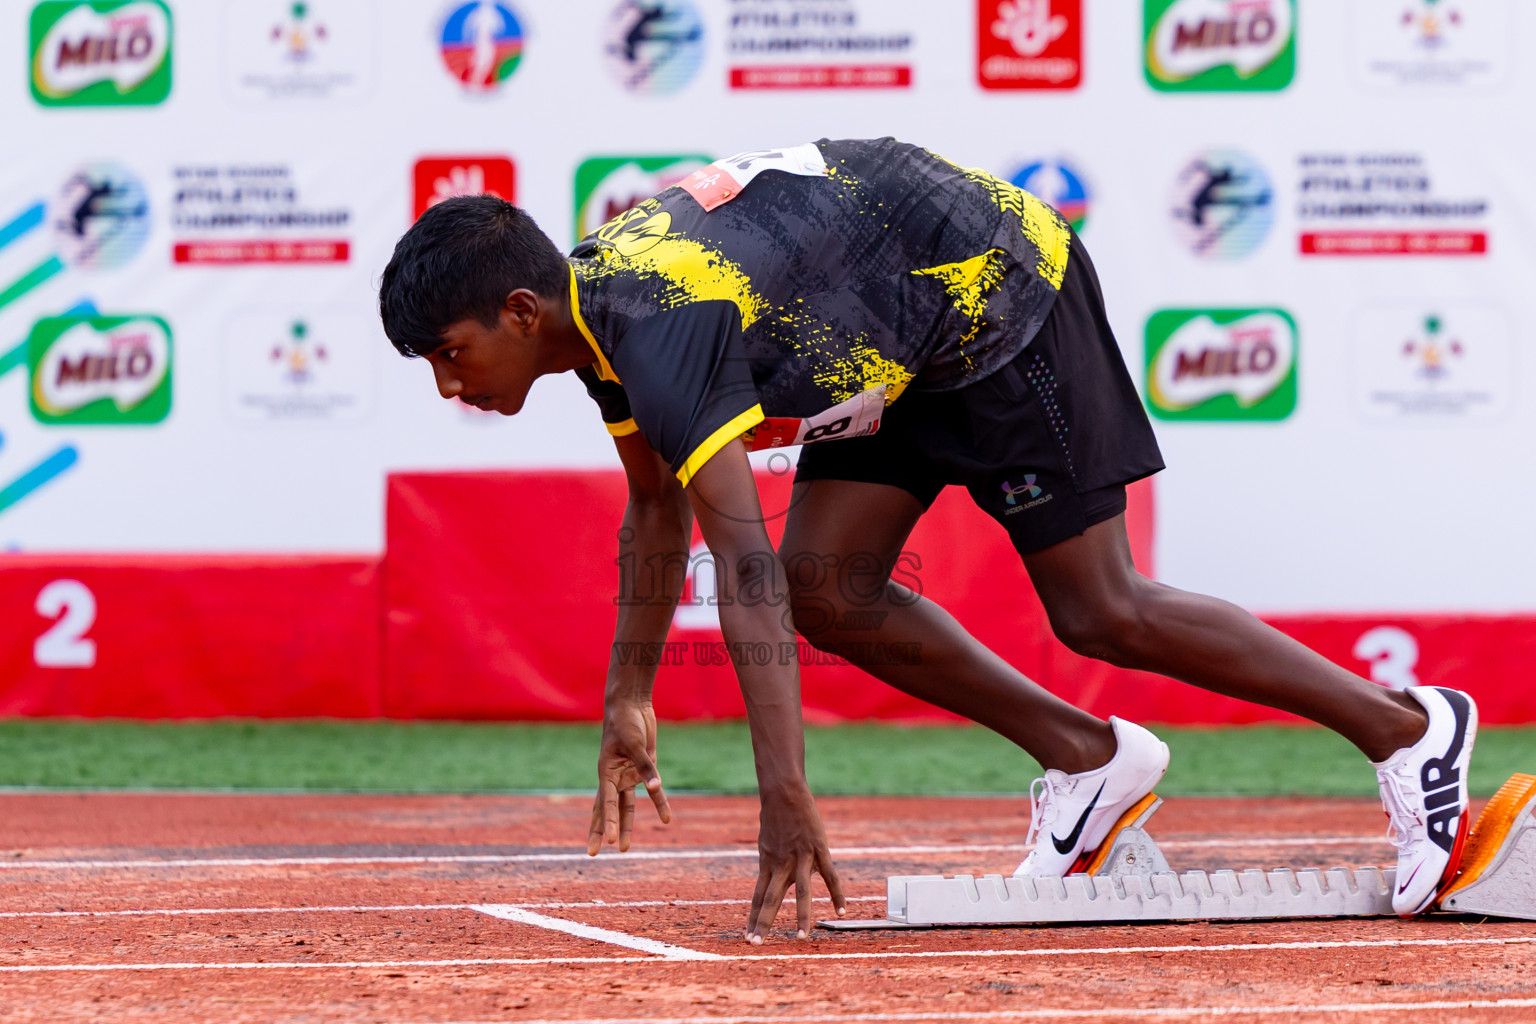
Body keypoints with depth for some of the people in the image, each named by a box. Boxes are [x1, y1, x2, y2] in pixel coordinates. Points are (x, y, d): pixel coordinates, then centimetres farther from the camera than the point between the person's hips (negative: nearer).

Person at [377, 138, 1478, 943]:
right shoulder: (598, 300, -2)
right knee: (826, 589, 0)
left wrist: (785, 797, -45)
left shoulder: (661, 330, -31)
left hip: (1002, 292, -9)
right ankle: (1089, 759, 11)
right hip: (905, 339, 9)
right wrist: (629, 700, 18)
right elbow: (658, 512, 16)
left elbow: (745, 564, -40)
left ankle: (1408, 727, 2)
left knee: (1099, 611, -9)